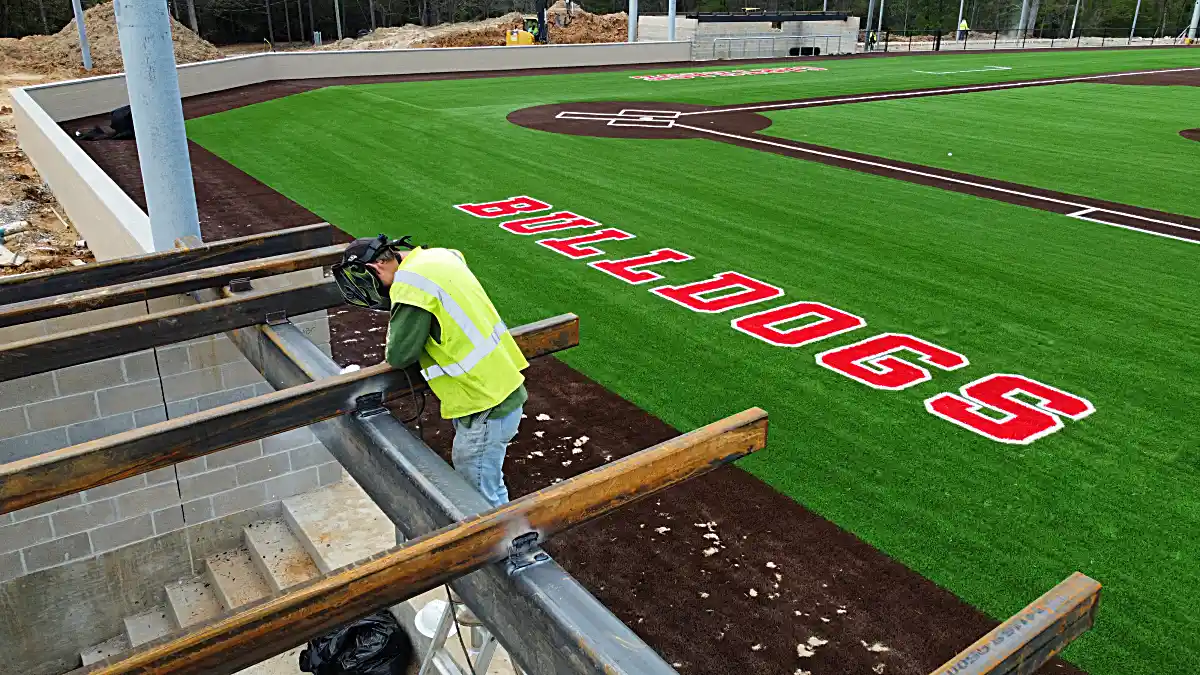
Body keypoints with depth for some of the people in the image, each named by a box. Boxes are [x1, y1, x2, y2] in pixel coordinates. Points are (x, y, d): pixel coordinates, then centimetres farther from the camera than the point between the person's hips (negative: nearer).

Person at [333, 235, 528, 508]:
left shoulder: (412, 285, -19)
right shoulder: (438, 255, 9)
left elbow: (399, 355, -14)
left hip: (484, 408, -10)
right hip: (502, 390, 10)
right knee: (490, 489, 24)